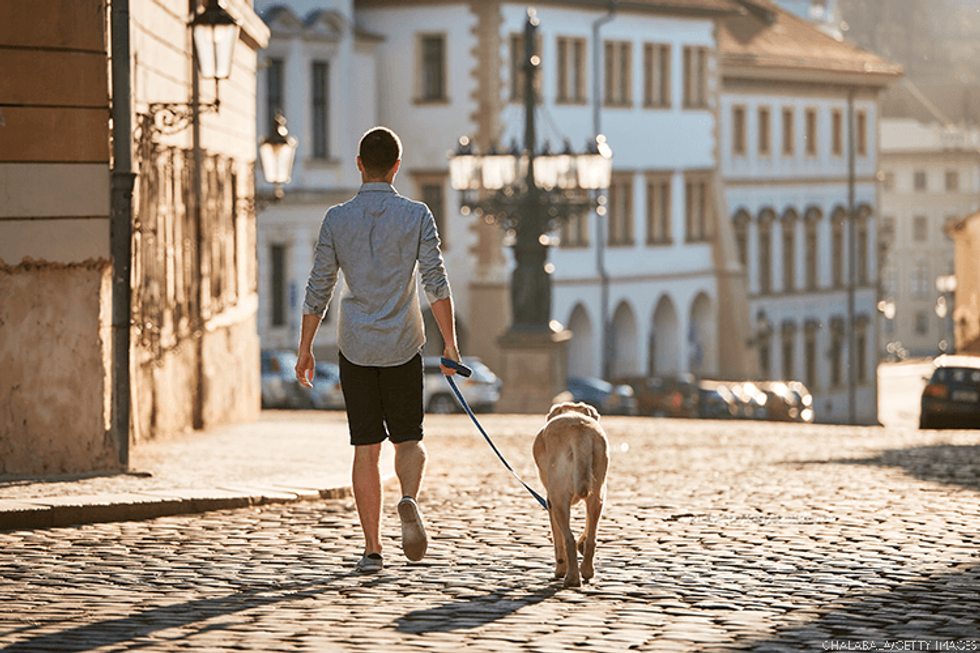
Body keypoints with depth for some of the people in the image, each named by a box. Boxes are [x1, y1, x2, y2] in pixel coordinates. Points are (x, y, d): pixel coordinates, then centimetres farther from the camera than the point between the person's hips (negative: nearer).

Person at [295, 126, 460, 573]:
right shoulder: (416, 215, -4)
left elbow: (318, 290, 0)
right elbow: (436, 282, -10)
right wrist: (450, 342, -7)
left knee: (366, 448, 6)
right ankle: (409, 501, -20)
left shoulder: (337, 219, -2)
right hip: (402, 346, 0)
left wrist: (305, 349, 8)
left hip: (355, 347, 1)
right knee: (408, 440, 12)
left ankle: (372, 549, 5)